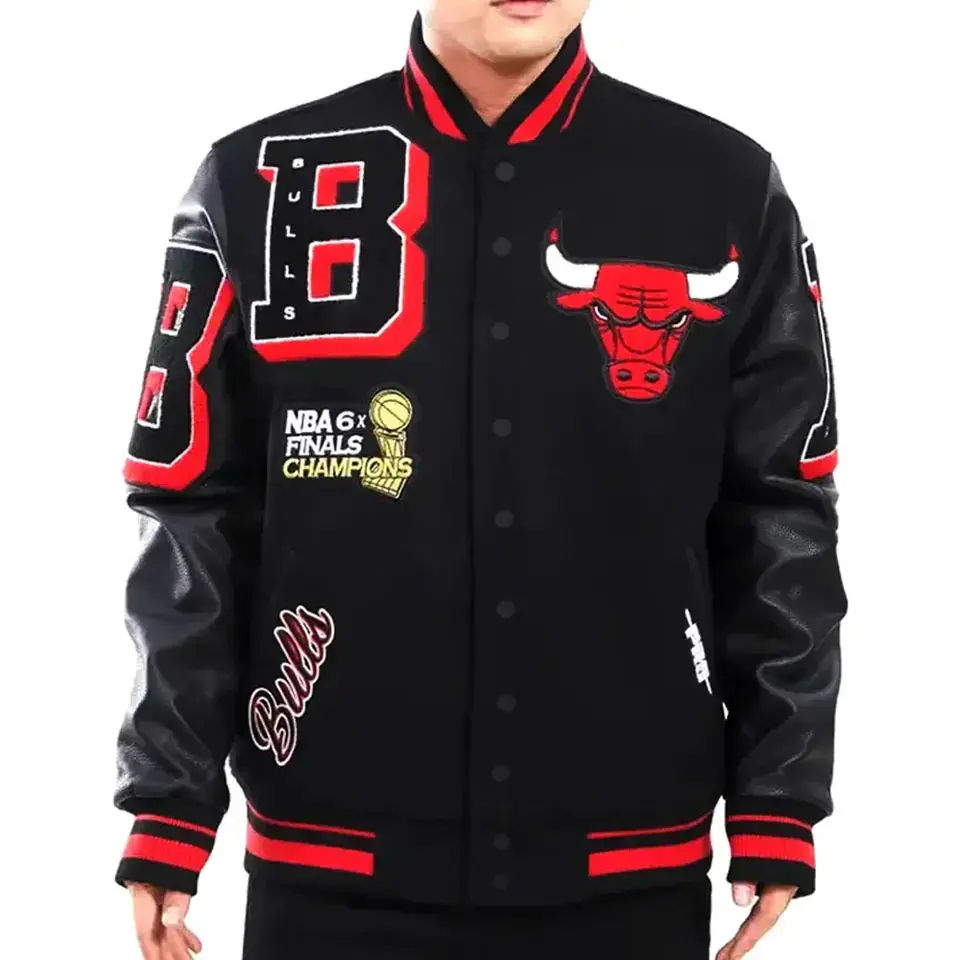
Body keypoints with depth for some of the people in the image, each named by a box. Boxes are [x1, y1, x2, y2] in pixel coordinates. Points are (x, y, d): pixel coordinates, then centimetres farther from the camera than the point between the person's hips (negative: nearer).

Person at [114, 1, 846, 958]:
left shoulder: (726, 193, 2)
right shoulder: (259, 187, 1)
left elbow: (780, 522, 4)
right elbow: (192, 521, 3)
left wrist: (780, 805, 1)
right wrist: (169, 805, 0)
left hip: (631, 871, 1)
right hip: (334, 871, 0)